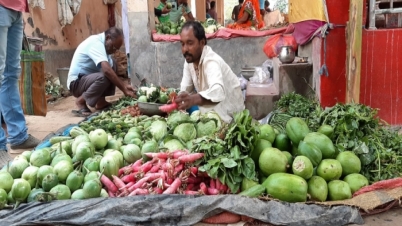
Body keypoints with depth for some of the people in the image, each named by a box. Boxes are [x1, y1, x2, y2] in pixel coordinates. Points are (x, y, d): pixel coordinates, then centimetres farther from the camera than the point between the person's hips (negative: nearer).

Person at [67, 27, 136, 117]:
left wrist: (124, 85, -11)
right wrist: (124, 89, -31)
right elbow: (107, 70, -34)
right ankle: (80, 102, -13)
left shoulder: (102, 44, 7)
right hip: (77, 82, -10)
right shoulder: (95, 42, -22)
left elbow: (109, 69, 4)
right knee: (104, 77, -33)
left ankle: (100, 101, 1)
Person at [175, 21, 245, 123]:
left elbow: (218, 91, -49)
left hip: (230, 119, -7)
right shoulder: (190, 59, -4)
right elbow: (185, 89, -1)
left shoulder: (211, 61, -29)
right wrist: (178, 100, -24)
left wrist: (193, 99, -68)